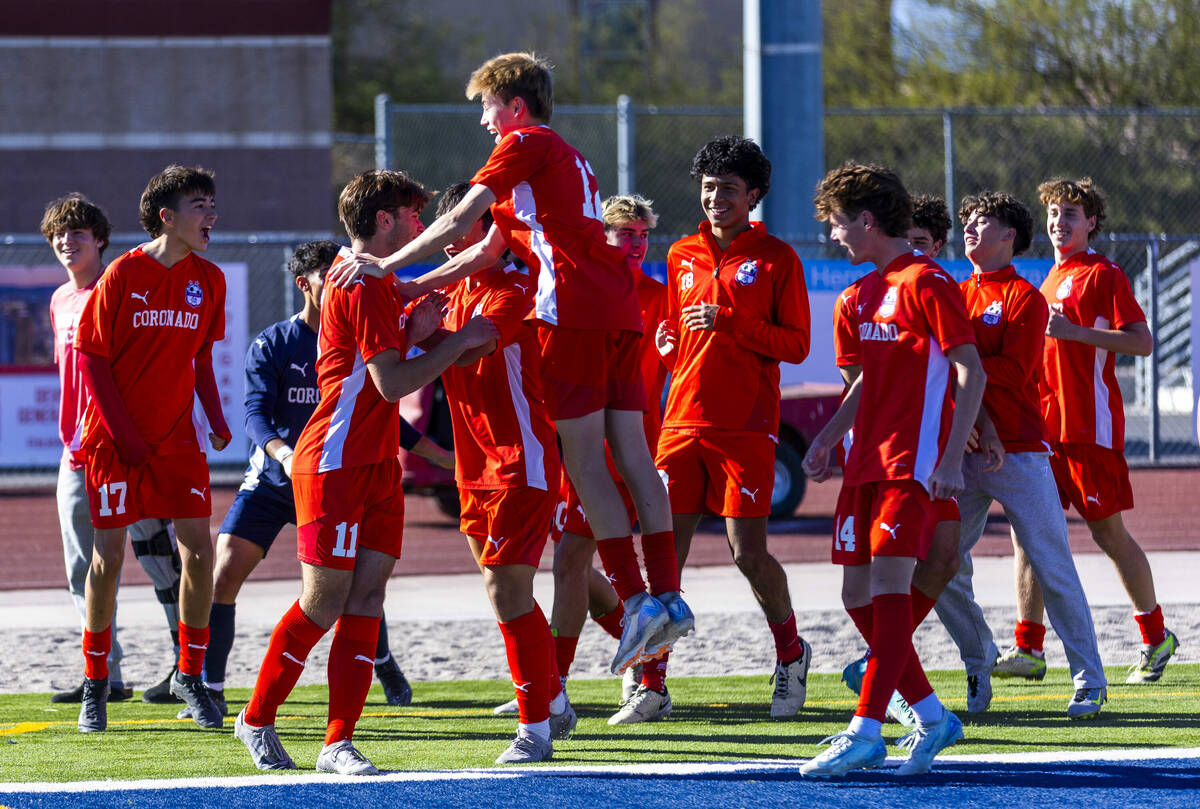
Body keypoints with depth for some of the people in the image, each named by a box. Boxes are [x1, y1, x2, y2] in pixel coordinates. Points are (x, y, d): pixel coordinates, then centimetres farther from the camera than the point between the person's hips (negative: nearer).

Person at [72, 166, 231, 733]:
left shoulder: (208, 280, 4)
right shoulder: (123, 275, -10)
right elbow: (91, 355, -7)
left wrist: (215, 417, 1)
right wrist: (121, 432, -13)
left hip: (178, 439, 4)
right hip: (116, 441, -4)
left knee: (199, 551, -6)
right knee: (108, 555, -2)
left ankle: (190, 675, 10)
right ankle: (94, 684, 12)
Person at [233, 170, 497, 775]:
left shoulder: (379, 285, 18)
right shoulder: (362, 287, -14)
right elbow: (391, 384, -20)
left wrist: (414, 334, 8)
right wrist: (460, 341, -14)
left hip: (377, 465, 10)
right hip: (335, 467, -9)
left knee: (366, 598, 1)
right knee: (323, 603, -5)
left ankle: (339, 743, 0)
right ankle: (257, 719, 11)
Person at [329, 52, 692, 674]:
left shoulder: (525, 145, 3)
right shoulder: (569, 160, 30)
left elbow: (460, 220, -7)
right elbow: (487, 251, 28)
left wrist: (388, 267, -3)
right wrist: (412, 290, 26)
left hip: (573, 310, -8)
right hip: (620, 308, 8)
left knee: (585, 461, -7)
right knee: (631, 454, 5)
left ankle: (636, 599, -13)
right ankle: (668, 596, 0)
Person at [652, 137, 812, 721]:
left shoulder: (776, 258, 1)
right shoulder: (682, 256, 15)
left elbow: (796, 344, -3)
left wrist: (729, 322, -15)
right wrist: (668, 345, 4)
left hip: (746, 425, -4)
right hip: (684, 419, 4)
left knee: (748, 552, -6)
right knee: (665, 550, -3)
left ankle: (791, 652, 19)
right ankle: (650, 681, -1)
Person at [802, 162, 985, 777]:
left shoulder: (926, 283, -9)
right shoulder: (868, 289, 18)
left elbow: (971, 373, -12)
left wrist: (952, 459, -20)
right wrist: (827, 438, 20)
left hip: (913, 461, -9)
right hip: (867, 461, 9)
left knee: (888, 580, -16)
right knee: (857, 594, 6)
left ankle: (866, 730, -20)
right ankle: (931, 716, 15)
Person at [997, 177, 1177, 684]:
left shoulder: (1103, 275, -6)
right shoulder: (1052, 279, 19)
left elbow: (1142, 342, -15)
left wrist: (1075, 332, -21)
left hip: (1090, 427, -8)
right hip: (1045, 427, 8)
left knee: (1109, 533, -1)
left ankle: (1155, 638, 14)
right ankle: (1028, 649, -1)